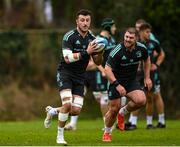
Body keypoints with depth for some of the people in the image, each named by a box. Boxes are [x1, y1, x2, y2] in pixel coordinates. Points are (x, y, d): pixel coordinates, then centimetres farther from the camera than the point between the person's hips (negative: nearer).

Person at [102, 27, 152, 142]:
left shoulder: (141, 48, -9)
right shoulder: (117, 51, -23)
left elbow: (147, 60, 14)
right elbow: (107, 69, -23)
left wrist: (147, 77, 10)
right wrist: (117, 85, -30)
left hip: (131, 81, 4)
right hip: (116, 81, -4)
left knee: (141, 100, -21)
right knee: (114, 109, -3)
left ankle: (123, 112, 9)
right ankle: (107, 133, 24)